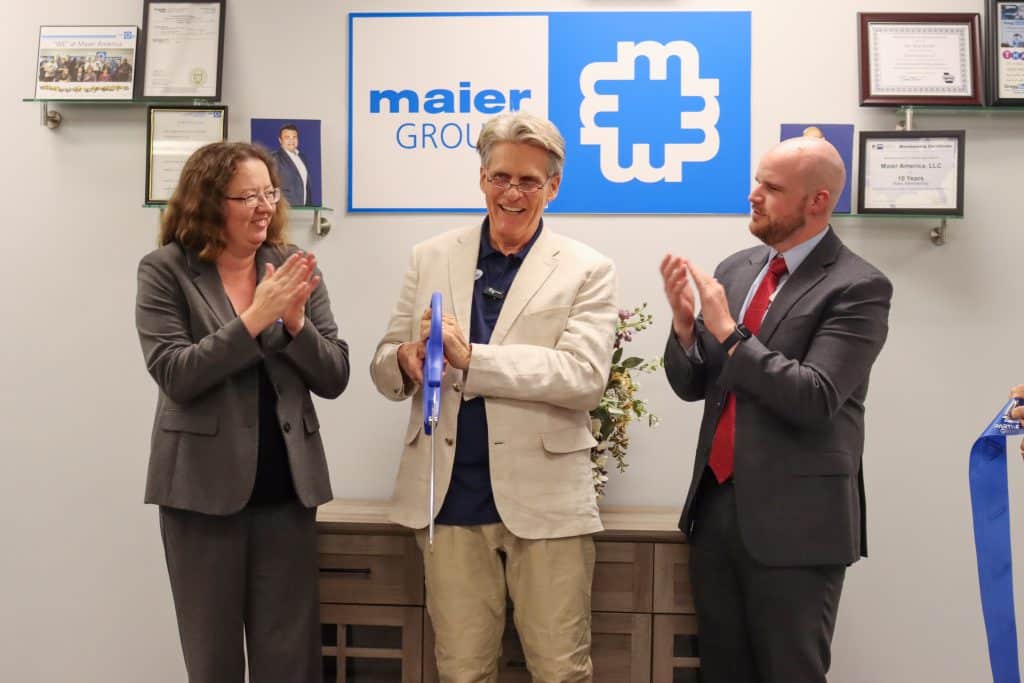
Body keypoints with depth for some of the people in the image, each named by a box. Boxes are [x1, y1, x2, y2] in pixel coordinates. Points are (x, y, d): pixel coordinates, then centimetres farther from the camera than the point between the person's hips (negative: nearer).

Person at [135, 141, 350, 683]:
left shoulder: (293, 266, 2)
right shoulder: (165, 271, -4)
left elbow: (334, 379, 0)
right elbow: (174, 376, -14)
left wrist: (295, 321, -17)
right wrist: (255, 318, -21)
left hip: (286, 486, 2)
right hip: (204, 485, -2)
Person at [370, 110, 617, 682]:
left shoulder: (588, 270, 0)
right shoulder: (431, 259, 9)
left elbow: (584, 378, -13)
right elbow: (384, 367, 10)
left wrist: (470, 358, -19)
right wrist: (407, 362, -14)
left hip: (545, 499, -2)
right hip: (451, 497, 3)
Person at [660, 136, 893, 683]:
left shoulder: (857, 288, -10)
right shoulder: (734, 270, 7)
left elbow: (815, 400, -21)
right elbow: (692, 387, 8)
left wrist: (728, 332, -20)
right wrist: (685, 324, -10)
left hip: (794, 521, -6)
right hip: (716, 505, 6)